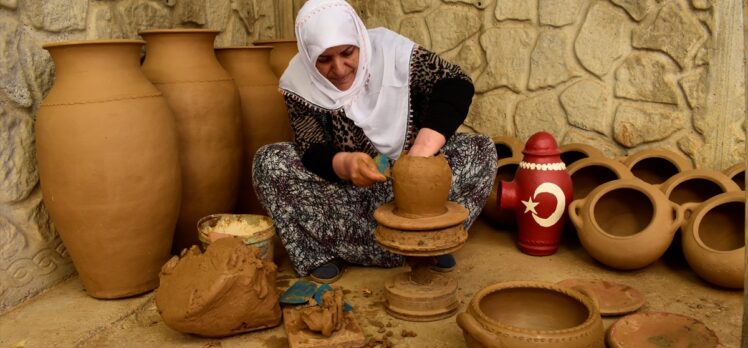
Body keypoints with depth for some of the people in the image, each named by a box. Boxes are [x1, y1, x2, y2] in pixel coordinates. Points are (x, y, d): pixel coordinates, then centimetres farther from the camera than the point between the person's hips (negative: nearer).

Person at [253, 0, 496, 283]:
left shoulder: (389, 49, -18)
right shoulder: (300, 82, -15)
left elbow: (456, 84, -22)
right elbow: (312, 153, -18)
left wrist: (421, 151, -36)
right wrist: (345, 164, -42)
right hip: (344, 188, 1)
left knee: (481, 151, -22)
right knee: (270, 162, -24)